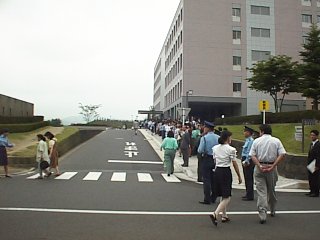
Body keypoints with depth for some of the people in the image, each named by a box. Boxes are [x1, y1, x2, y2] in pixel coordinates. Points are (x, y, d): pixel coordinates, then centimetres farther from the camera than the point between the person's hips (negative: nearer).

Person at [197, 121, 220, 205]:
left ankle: (207, 199, 2)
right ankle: (213, 198, 24)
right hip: (216, 160, 5)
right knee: (214, 179, 15)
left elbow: (200, 150, -14)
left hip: (207, 159, -5)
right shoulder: (218, 137, 1)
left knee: (206, 180, 1)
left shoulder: (204, 138, -12)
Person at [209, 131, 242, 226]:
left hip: (217, 171, 7)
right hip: (226, 172, -6)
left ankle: (224, 216, 26)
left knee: (223, 196, 19)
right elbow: (235, 164, -7)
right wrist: (239, 176, 2)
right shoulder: (231, 149, -11)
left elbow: (215, 161, 10)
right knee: (227, 197, -1)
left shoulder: (215, 148, 5)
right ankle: (215, 214, -18)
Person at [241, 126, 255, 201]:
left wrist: (246, 161, -19)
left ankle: (250, 196, 3)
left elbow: (249, 153, -19)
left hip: (248, 162, -10)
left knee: (249, 179, -3)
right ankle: (248, 194, 25)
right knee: (246, 178, 15)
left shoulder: (251, 141, -16)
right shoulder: (247, 140, 14)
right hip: (245, 160, 10)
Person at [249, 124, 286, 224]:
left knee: (261, 191, -1)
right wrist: (273, 166, -11)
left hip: (259, 168, -1)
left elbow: (252, 156, -7)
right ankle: (272, 211, 33)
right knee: (272, 190, 18)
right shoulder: (276, 141, 2)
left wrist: (260, 166, -13)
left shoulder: (256, 141, 2)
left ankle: (262, 214, -10)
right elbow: (282, 155, -8)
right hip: (271, 167, 1)